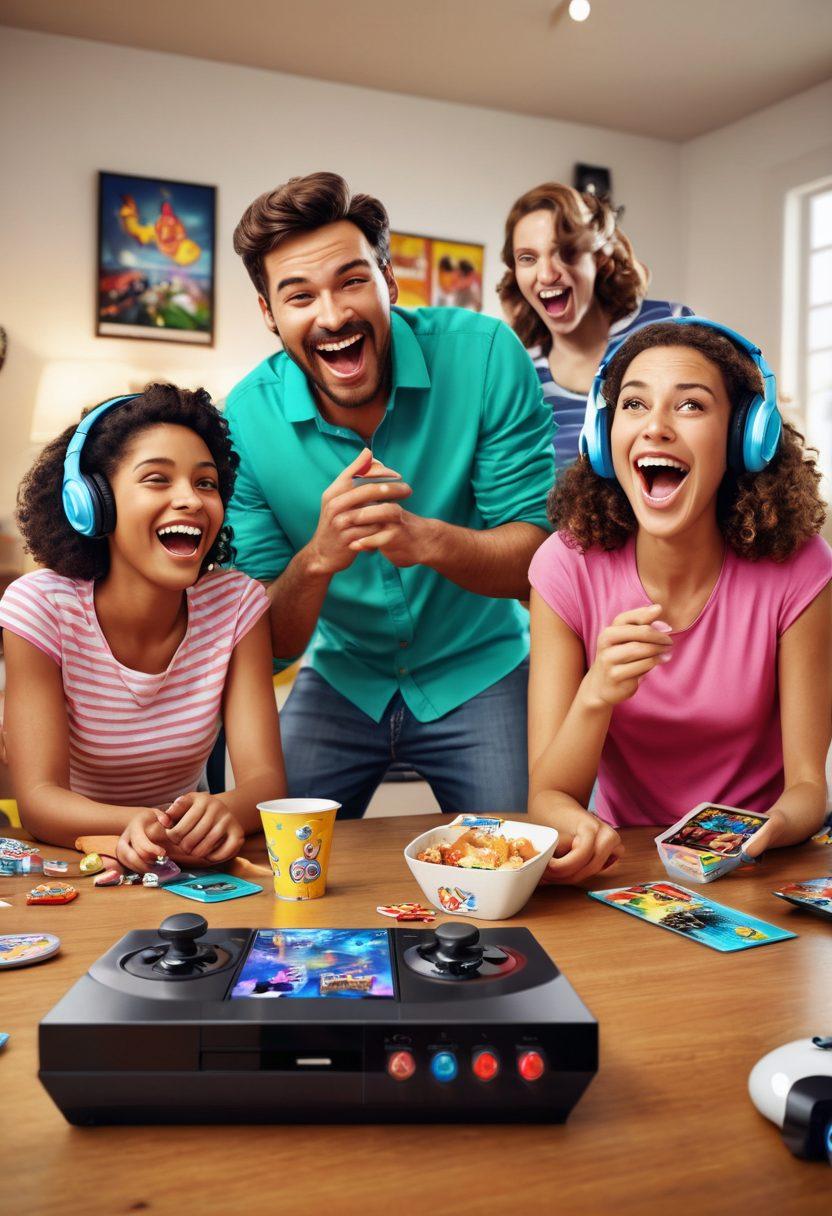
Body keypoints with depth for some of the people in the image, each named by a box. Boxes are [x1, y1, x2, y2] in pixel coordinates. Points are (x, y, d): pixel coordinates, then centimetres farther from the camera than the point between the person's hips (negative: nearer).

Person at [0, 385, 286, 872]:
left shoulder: (238, 604, -11)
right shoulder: (40, 607, -16)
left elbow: (264, 777, -16)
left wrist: (224, 811, -39)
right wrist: (138, 827, -41)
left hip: (189, 860, 2)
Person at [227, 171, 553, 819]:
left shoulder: (484, 356, -18)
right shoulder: (247, 419, -15)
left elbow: (537, 554, -18)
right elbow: (271, 643, -12)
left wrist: (427, 539, -38)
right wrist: (319, 558, -34)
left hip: (479, 673, -1)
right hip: (344, 678, 2)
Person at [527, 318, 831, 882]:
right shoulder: (570, 566, -13)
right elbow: (549, 793, -14)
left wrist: (772, 830, -32)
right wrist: (596, 696, -35)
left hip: (757, 875, 1)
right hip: (628, 860, 0)